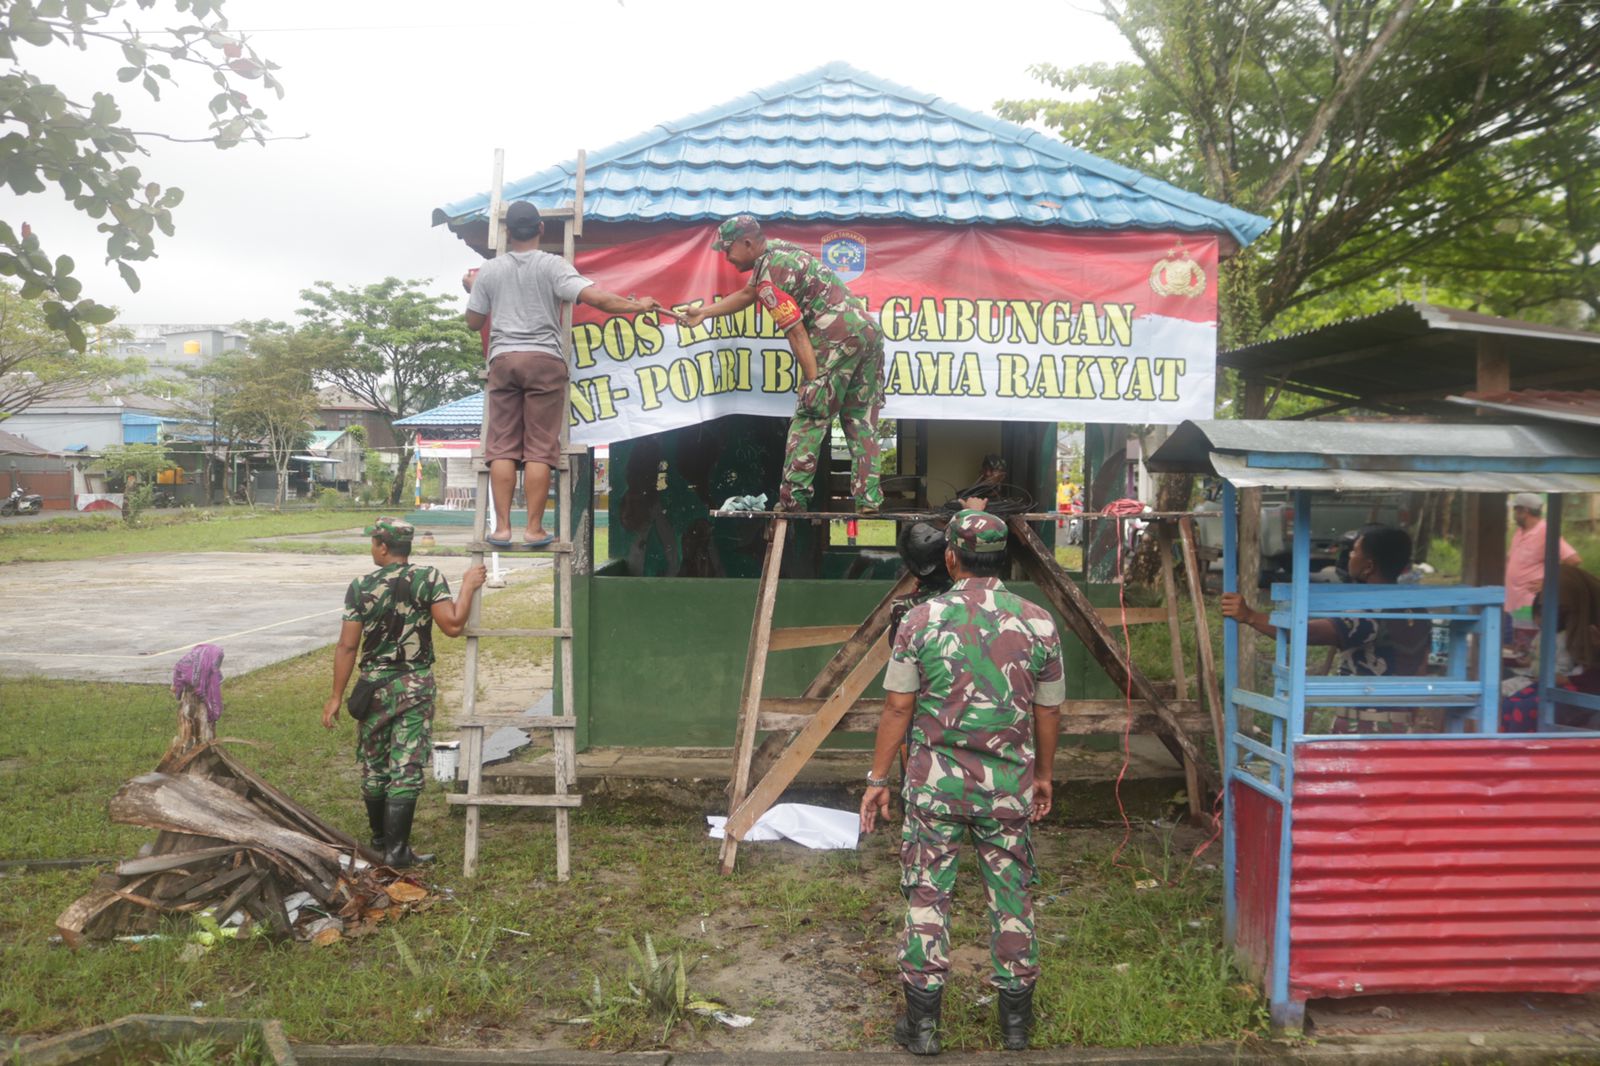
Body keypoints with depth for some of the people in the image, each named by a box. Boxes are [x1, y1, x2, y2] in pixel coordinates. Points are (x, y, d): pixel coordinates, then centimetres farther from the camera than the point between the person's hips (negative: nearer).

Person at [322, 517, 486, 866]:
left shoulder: (360, 587, -4)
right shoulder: (428, 579, -8)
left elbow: (347, 646, -4)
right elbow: (452, 626, -16)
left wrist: (337, 697, 2)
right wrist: (468, 587, -3)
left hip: (374, 686, 2)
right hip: (415, 686, -2)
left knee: (373, 767, 16)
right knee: (406, 769, 1)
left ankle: (380, 839, 32)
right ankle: (396, 850, 0)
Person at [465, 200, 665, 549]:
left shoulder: (489, 271, 9)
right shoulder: (553, 265, -1)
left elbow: (474, 322, 15)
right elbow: (595, 297, -13)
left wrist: (472, 289, 33)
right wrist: (637, 305, -1)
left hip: (503, 360, 3)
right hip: (544, 360, -2)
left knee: (502, 446, 4)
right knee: (539, 449, -1)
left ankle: (502, 527, 0)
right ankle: (534, 529, -2)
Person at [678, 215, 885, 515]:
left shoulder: (770, 274, -8)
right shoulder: (775, 248, 20)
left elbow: (797, 334, -13)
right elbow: (748, 294, 33)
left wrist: (813, 381, -14)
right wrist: (703, 313, 32)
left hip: (837, 337, -9)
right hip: (870, 331, 9)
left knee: (809, 419, -4)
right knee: (861, 422, 9)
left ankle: (792, 498, -6)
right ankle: (869, 499, 6)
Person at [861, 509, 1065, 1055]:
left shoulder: (922, 620, -7)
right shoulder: (1038, 623, -2)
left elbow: (897, 707, -5)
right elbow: (1048, 712, 5)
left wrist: (878, 778, 4)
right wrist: (1043, 775, 19)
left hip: (935, 781, -1)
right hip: (1009, 785, 2)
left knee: (927, 894, 8)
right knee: (1012, 896, 13)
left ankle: (922, 1021, 15)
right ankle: (1016, 1019, 25)